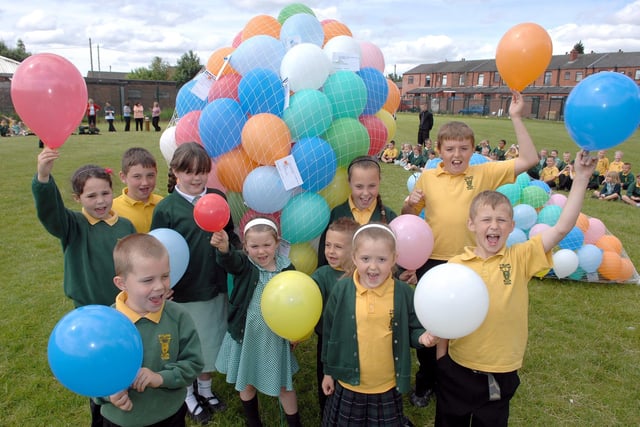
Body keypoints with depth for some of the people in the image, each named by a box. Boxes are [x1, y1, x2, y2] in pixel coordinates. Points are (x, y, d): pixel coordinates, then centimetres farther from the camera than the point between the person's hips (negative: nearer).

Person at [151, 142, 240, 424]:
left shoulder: (218, 198, -3)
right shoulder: (166, 208, -12)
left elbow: (230, 234, 8)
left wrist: (232, 245, -8)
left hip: (216, 287, 4)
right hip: (184, 292, -3)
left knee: (212, 343, 21)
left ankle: (205, 389, 46)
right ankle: (187, 395, 42)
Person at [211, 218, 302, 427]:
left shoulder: (287, 269, -9)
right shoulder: (243, 264, -14)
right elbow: (229, 260, -39)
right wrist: (223, 248, -61)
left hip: (276, 337, 0)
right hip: (245, 335, 0)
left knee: (284, 385, 13)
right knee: (246, 383, 19)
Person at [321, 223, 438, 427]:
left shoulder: (404, 293, -11)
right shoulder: (341, 290, -11)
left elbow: (412, 330, 2)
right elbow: (329, 332, -1)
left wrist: (422, 336, -21)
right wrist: (328, 371, 5)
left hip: (388, 387, 0)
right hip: (348, 385, 0)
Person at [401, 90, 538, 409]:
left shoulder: (483, 173, -3)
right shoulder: (427, 178, -1)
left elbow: (529, 160, -10)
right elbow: (407, 216, 8)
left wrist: (516, 118, -14)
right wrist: (410, 204, -15)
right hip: (431, 262, 1)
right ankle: (426, 382, 38)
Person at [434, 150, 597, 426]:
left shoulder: (520, 258, -9)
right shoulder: (455, 265, -11)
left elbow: (562, 228, -18)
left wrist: (581, 177, -21)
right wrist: (441, 358, 2)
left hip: (502, 373, 0)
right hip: (457, 369, 0)